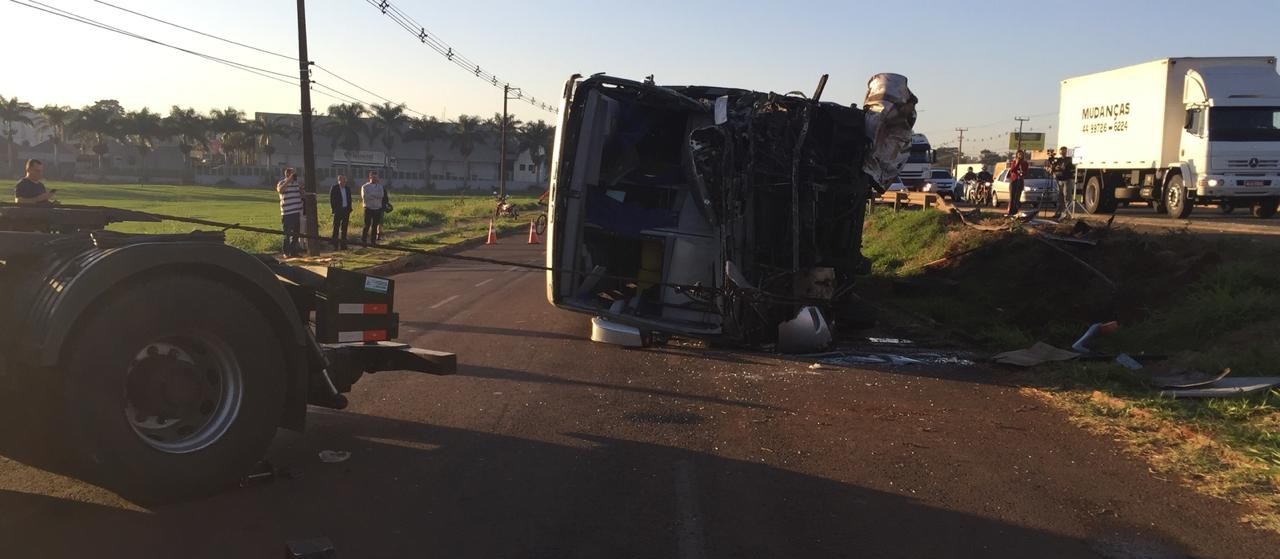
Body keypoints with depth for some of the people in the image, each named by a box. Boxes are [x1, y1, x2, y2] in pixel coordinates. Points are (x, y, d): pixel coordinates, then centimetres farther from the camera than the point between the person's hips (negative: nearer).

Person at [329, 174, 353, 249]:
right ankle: (335, 245, 3)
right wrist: (334, 209, -10)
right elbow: (331, 200, -5)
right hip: (338, 210, -5)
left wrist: (349, 209, 7)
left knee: (344, 229, 7)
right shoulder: (334, 188, -4)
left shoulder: (348, 188, 11)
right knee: (336, 228, -1)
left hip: (346, 210, 5)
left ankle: (343, 245, 11)